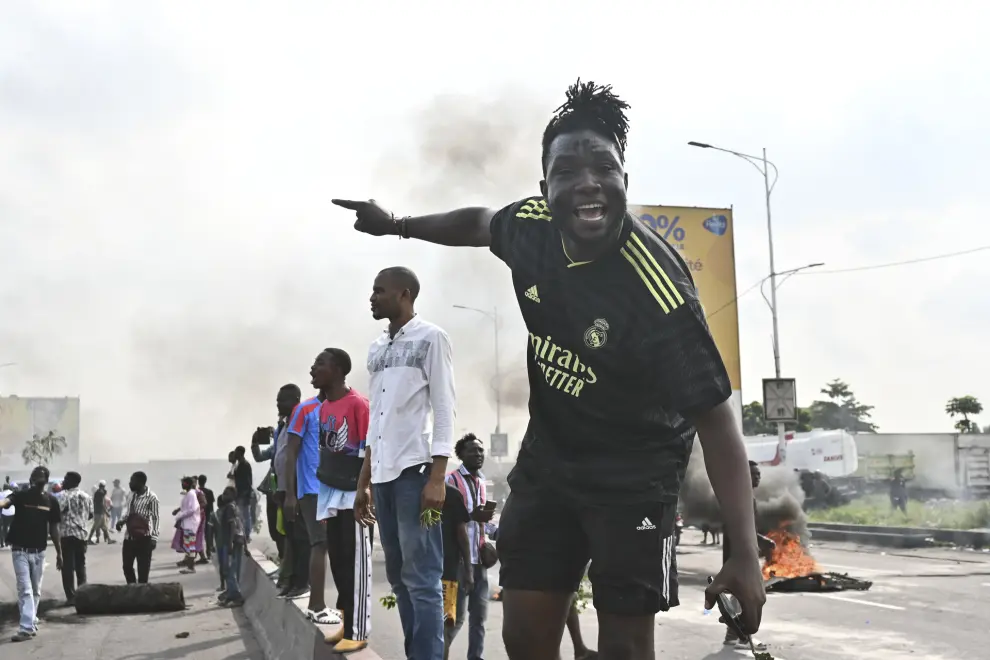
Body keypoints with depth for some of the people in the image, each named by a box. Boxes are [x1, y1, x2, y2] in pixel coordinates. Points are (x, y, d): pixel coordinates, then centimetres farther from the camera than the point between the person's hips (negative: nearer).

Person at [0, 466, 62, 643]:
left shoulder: (51, 501, 1)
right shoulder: (20, 496, -7)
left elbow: (53, 528, 8)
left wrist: (59, 552, 8)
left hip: (39, 551, 3)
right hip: (20, 550, -3)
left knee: (36, 591, 12)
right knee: (25, 590, -7)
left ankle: (30, 623, 26)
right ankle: (27, 627, -9)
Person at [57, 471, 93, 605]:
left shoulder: (65, 495, -8)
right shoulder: (86, 496, 11)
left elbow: (57, 512, -15)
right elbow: (91, 515, 15)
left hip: (68, 533, -6)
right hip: (83, 534, 6)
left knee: (68, 566, -2)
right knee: (81, 565, 14)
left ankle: (71, 597, -5)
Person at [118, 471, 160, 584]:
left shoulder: (151, 498, -12)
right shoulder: (131, 495, 7)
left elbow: (155, 518, -11)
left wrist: (154, 538, -15)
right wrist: (121, 520, -2)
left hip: (143, 538, -7)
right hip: (129, 536, 7)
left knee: (143, 569, 0)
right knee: (127, 566, 13)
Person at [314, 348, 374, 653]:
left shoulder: (358, 403, -14)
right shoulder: (323, 408, 12)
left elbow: (369, 451, -15)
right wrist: (322, 488, 16)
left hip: (354, 495, -8)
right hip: (332, 494, 8)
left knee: (356, 563, -3)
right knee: (337, 560, 11)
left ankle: (358, 631, 3)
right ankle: (347, 623, 22)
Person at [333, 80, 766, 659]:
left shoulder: (658, 290, -30)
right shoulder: (533, 226, -13)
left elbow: (717, 421, -25)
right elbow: (481, 222, 14)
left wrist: (745, 555, -28)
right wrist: (396, 224, 28)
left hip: (634, 477, -5)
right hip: (547, 458, 6)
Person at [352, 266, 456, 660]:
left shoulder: (431, 338, 1)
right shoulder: (376, 349, 19)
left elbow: (443, 409, -6)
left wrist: (437, 477, -15)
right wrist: (363, 482, 16)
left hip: (415, 469, -7)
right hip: (383, 474, 7)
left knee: (421, 577, -7)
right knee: (399, 577, 9)